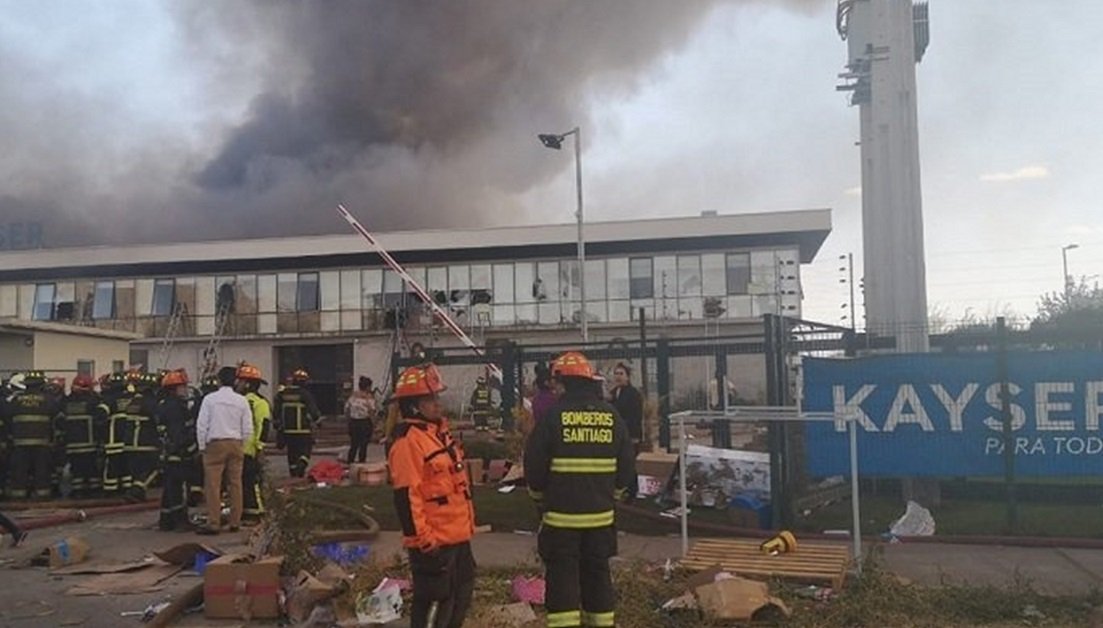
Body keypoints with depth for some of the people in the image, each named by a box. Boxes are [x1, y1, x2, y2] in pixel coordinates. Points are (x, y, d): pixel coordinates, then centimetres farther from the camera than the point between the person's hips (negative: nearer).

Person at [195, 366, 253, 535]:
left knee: (213, 485, -1)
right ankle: (235, 522, 13)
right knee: (235, 483, 8)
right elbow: (248, 429, 3)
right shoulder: (242, 401, 2)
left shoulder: (210, 399, -4)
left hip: (215, 444, -3)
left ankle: (213, 523, -3)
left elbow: (201, 425, -5)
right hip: (236, 444, 3)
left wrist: (202, 447, 5)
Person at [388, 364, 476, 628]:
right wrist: (422, 537, -22)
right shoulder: (408, 442, -19)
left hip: (456, 535, 10)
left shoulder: (439, 431, 12)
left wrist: (466, 522, 22)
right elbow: (406, 496, -23)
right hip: (433, 542, -10)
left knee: (461, 593, 21)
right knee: (435, 601, -1)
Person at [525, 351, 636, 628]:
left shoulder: (553, 415, -10)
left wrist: (540, 498, 11)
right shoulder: (611, 416, 2)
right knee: (597, 574, 16)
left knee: (563, 577, 3)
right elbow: (627, 467, 8)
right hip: (601, 515, 4)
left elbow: (534, 465, -6)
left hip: (561, 515, -4)